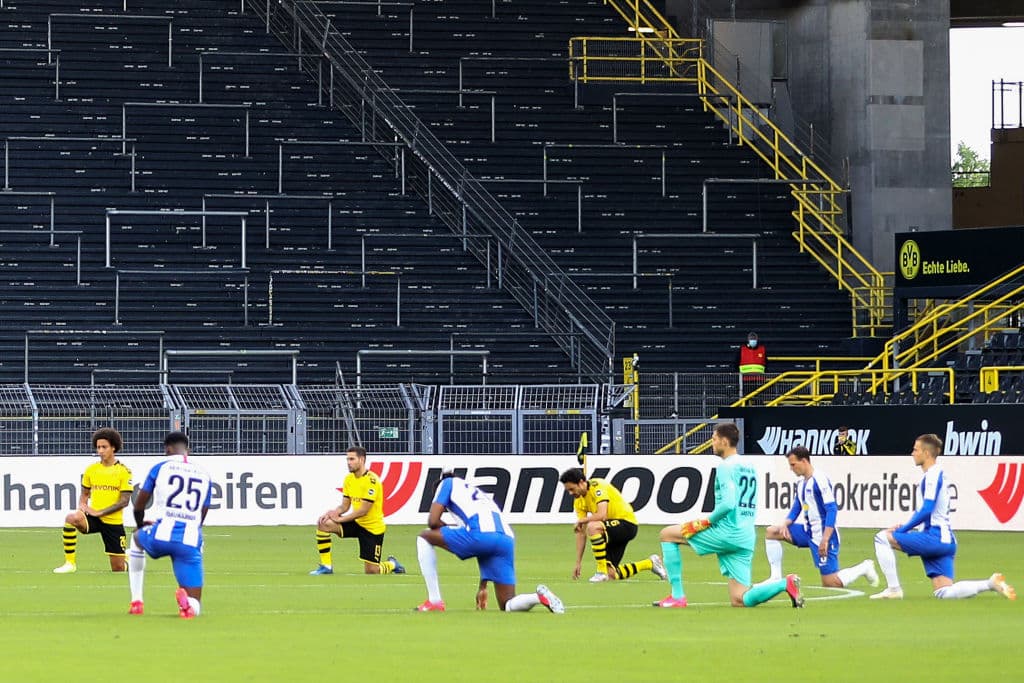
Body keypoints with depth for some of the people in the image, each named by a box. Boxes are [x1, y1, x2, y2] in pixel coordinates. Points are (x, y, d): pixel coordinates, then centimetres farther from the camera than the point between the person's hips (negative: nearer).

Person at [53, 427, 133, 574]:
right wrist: (82, 505, -6)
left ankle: (127, 559, 42)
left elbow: (125, 501, -9)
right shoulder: (91, 469, 7)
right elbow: (84, 494, 18)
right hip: (94, 518, 2)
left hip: (113, 521, -2)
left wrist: (100, 512, -16)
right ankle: (70, 563, -26)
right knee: (71, 519, -34)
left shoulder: (123, 471, -5)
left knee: (118, 569, 2)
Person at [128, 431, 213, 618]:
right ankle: (185, 600, -33)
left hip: (162, 534, -1)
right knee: (193, 608, 7)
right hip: (190, 542, 1)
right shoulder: (204, 476, 16)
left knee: (136, 540, 38)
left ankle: (136, 602, 29)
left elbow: (139, 504, 12)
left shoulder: (160, 468, 7)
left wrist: (140, 525, 32)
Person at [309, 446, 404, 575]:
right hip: (356, 523, 7)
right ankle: (326, 566, -9)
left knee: (371, 571, -5)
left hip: (372, 527, -7)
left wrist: (340, 519, -22)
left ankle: (392, 564, 30)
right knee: (323, 524, -17)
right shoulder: (349, 479, 3)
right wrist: (333, 513, -15)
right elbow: (345, 506, 6)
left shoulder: (371, 480, -22)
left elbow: (363, 511, -24)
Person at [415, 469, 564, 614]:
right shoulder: (478, 493, 41)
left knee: (424, 537, 17)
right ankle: (540, 596, -15)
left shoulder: (448, 483, 24)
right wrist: (482, 586, 43)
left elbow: (433, 521, 10)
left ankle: (434, 602, 9)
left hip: (480, 533, -7)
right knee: (508, 606, 15)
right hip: (508, 539, 7)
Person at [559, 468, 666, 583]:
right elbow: (581, 533, 7)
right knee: (611, 576, 1)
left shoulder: (597, 486, -19)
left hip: (627, 523, -9)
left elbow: (602, 515, -33)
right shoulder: (579, 502, 5)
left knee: (592, 527, -35)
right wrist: (578, 563, 4)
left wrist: (581, 520, -19)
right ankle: (650, 563, 23)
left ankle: (602, 572, -24)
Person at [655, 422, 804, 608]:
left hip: (728, 532, -8)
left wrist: (706, 522, -8)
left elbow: (728, 503, -21)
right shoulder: (748, 466, 20)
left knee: (667, 534, 7)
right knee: (739, 601, 5)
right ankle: (785, 583, -14)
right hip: (746, 539, 8)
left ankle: (677, 596, 2)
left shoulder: (726, 466, -8)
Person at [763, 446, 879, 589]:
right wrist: (785, 524, -5)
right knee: (771, 532, 3)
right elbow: (796, 509, 17)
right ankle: (776, 577, 3)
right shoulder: (801, 483, 9)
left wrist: (825, 539, -27)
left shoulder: (820, 480, -18)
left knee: (831, 583, -11)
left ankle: (864, 568, 11)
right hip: (809, 531, 9)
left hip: (823, 534, -9)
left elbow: (832, 510, -21)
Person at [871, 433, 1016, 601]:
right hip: (944, 541, 10)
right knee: (943, 593, 7)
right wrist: (904, 527, 14)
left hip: (935, 537, -10)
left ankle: (893, 589, -12)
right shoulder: (936, 474, 20)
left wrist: (901, 530, -12)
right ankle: (991, 584, 2)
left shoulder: (933, 475, -11)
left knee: (883, 537, -10)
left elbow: (926, 511, -19)